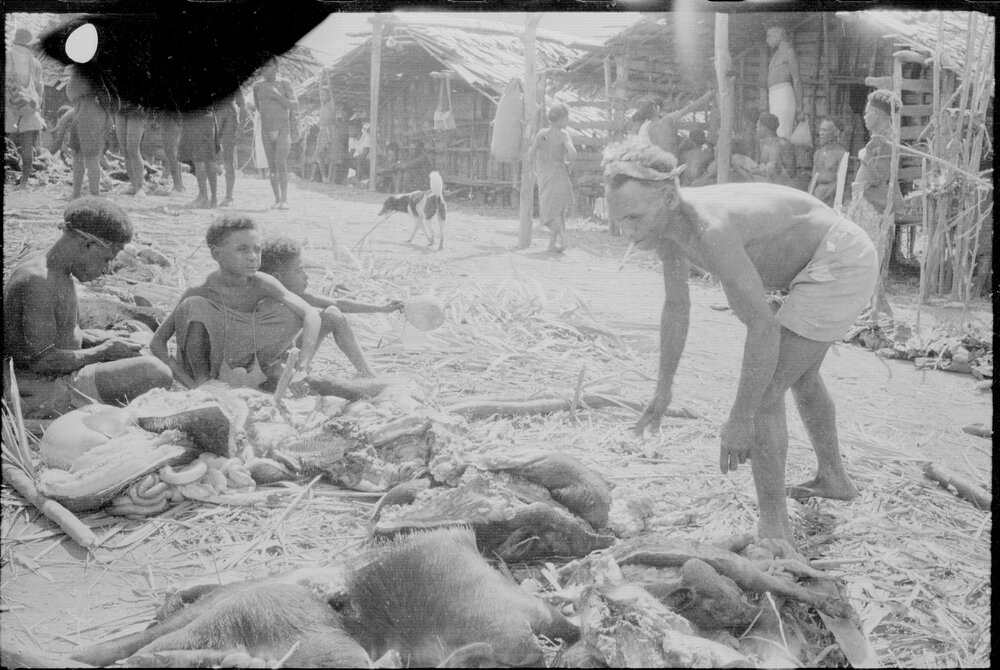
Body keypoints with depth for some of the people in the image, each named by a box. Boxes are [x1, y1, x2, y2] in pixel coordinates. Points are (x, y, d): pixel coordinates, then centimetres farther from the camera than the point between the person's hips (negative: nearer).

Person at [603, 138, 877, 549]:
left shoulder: (710, 230, -36)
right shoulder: (663, 223, -7)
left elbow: (762, 328, -34)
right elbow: (676, 307, 7)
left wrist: (739, 420, -28)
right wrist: (663, 391, 13)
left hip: (842, 263, -10)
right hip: (826, 264, 10)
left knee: (764, 391, -13)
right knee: (800, 376, 29)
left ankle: (775, 531, -5)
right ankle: (834, 479, 50)